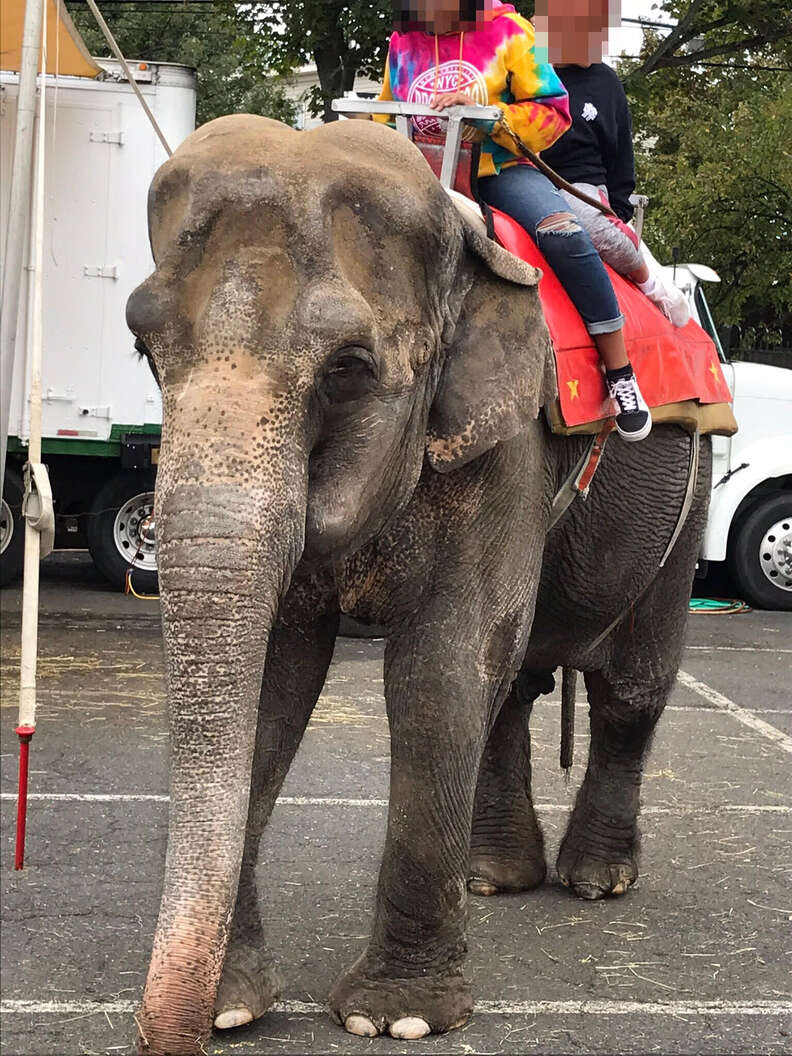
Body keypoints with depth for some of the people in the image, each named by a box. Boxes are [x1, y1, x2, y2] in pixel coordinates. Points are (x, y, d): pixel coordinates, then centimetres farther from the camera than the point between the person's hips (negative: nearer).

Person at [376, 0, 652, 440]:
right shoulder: (401, 45, 12)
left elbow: (553, 112, -2)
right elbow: (385, 123, 25)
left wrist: (483, 111, -16)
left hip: (500, 169, -4)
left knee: (562, 232, -31)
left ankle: (621, 374, -23)